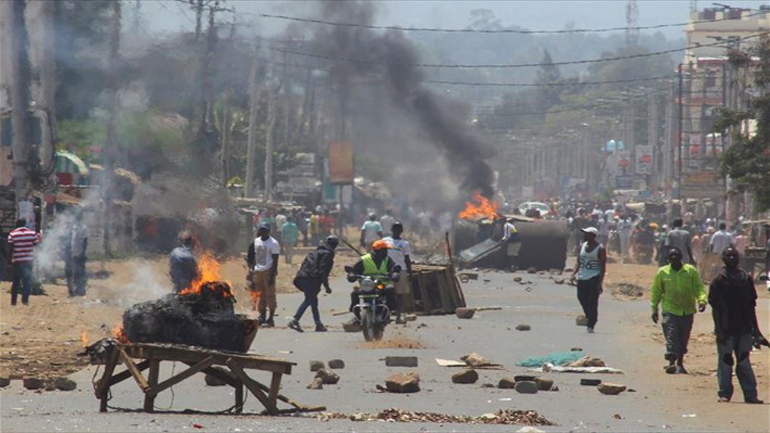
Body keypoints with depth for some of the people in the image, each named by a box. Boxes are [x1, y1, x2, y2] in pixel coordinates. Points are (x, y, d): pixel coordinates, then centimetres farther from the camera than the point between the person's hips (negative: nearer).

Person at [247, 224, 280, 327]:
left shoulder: (273, 244, -8)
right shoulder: (256, 242, 12)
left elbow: (275, 261, -11)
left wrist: (272, 275, -17)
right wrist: (252, 270, 12)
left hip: (268, 271, -7)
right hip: (257, 271, 7)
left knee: (270, 295, -4)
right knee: (260, 295, 10)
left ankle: (271, 318, -2)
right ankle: (262, 317, 17)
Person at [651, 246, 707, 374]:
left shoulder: (691, 271, 0)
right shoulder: (662, 272, 0)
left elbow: (699, 287, -1)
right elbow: (656, 291, 7)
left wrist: (701, 300, -18)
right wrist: (654, 309, 6)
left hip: (687, 311, 2)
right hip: (670, 310, -2)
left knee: (683, 339, 11)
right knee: (671, 337, -14)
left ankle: (680, 363, 24)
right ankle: (671, 362, -19)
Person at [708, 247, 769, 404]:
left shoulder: (746, 279, 10)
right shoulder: (718, 281, -3)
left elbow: (751, 306, 14)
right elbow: (715, 307, -5)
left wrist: (755, 329, 12)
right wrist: (719, 330, -12)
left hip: (744, 330, 3)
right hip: (726, 330, -3)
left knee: (744, 362, 7)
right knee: (725, 362, 1)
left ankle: (750, 394, 6)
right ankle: (724, 394, 9)